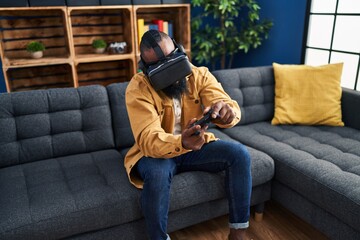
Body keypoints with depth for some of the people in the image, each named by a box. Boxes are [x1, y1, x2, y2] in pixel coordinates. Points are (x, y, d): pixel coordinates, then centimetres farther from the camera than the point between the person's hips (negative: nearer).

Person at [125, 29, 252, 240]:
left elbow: (231, 108, -21)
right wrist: (181, 143, -54)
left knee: (239, 153, -18)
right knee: (157, 173, -37)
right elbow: (149, 139, -33)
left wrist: (226, 110, -47)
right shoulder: (138, 89, -21)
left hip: (196, 146, 4)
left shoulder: (199, 75, -10)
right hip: (155, 152, -3)